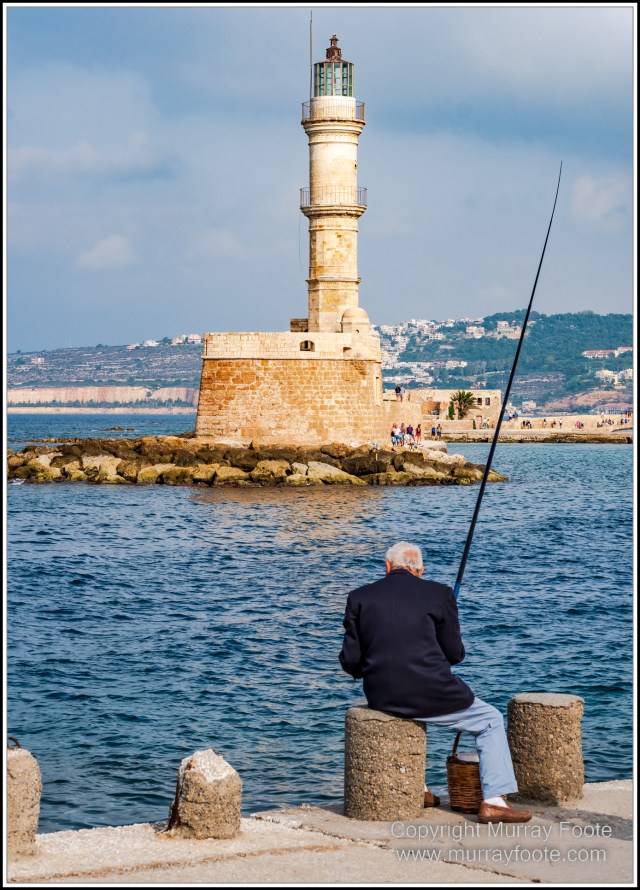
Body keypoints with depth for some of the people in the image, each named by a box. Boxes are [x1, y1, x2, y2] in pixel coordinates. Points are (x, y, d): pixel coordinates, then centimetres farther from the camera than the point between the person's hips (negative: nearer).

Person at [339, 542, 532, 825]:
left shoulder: (359, 597, 5)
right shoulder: (438, 593, 0)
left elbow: (350, 661, 3)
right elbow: (455, 653, 3)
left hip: (380, 698, 4)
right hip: (431, 694, -4)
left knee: (407, 716, 40)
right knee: (491, 721, 16)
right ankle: (493, 802, 4)